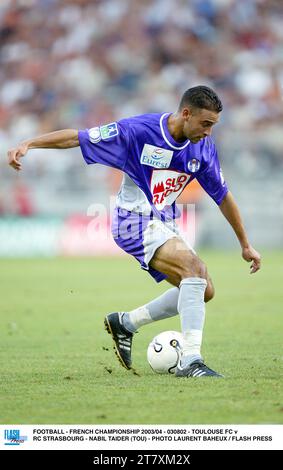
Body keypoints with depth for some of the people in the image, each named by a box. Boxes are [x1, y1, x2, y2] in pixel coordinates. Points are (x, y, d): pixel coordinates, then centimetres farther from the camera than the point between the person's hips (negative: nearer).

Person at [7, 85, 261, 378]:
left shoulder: (204, 147, -2)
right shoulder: (138, 131, -19)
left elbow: (222, 196, 10)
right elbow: (77, 137, -14)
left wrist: (245, 245, 14)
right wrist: (28, 144, -23)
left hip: (165, 224, 8)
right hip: (136, 222, -8)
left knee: (204, 291, 3)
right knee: (194, 267, -28)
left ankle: (126, 323, 18)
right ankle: (190, 361, -31)